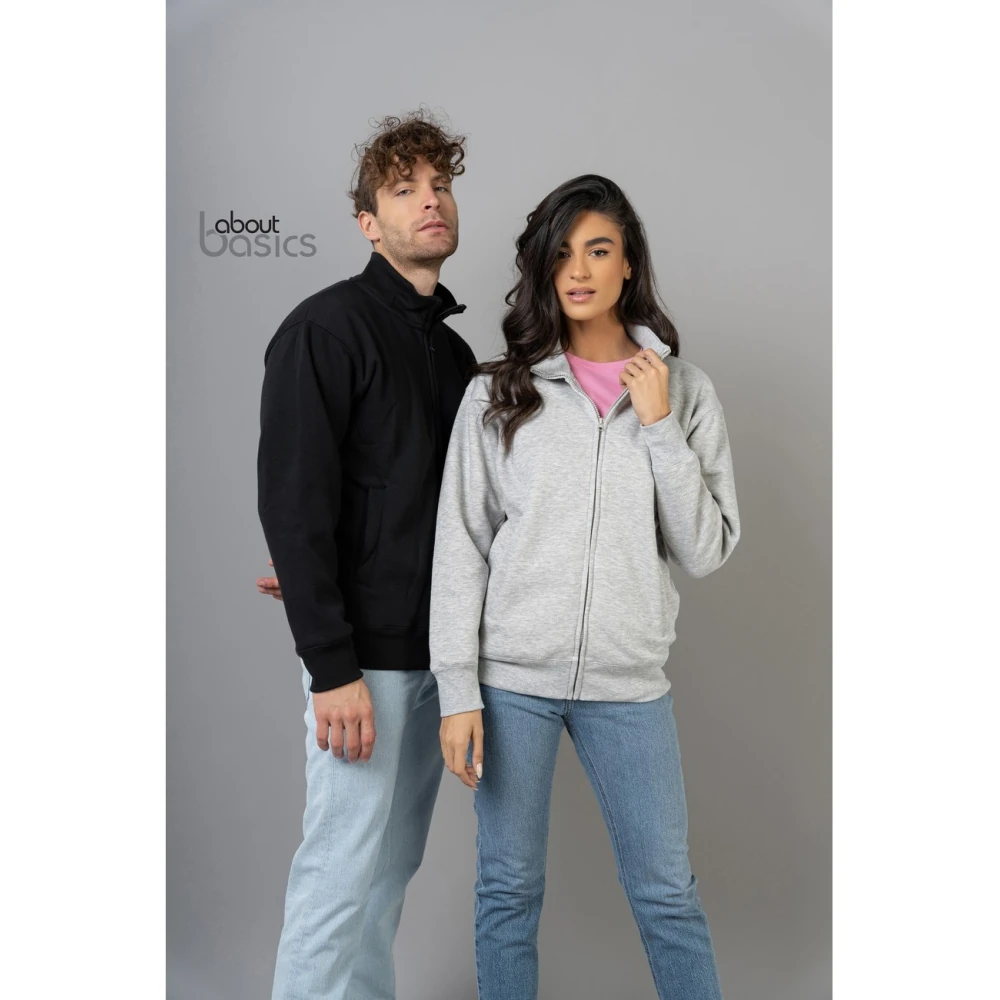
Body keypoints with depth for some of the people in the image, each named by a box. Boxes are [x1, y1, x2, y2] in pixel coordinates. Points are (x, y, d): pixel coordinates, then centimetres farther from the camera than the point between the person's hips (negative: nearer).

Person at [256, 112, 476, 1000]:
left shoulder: (453, 350, 14)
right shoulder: (328, 328, -9)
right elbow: (293, 505, -16)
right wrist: (332, 668, -19)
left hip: (436, 649, 7)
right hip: (365, 653, -7)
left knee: (396, 861, 15)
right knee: (344, 868, 0)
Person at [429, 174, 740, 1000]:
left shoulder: (684, 390, 3)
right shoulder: (498, 393, 0)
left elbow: (707, 552, -1)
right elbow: (460, 546, -1)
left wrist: (660, 428, -10)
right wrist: (458, 690, -5)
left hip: (628, 681, 1)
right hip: (511, 675, 0)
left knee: (667, 893, 10)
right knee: (508, 890, 11)